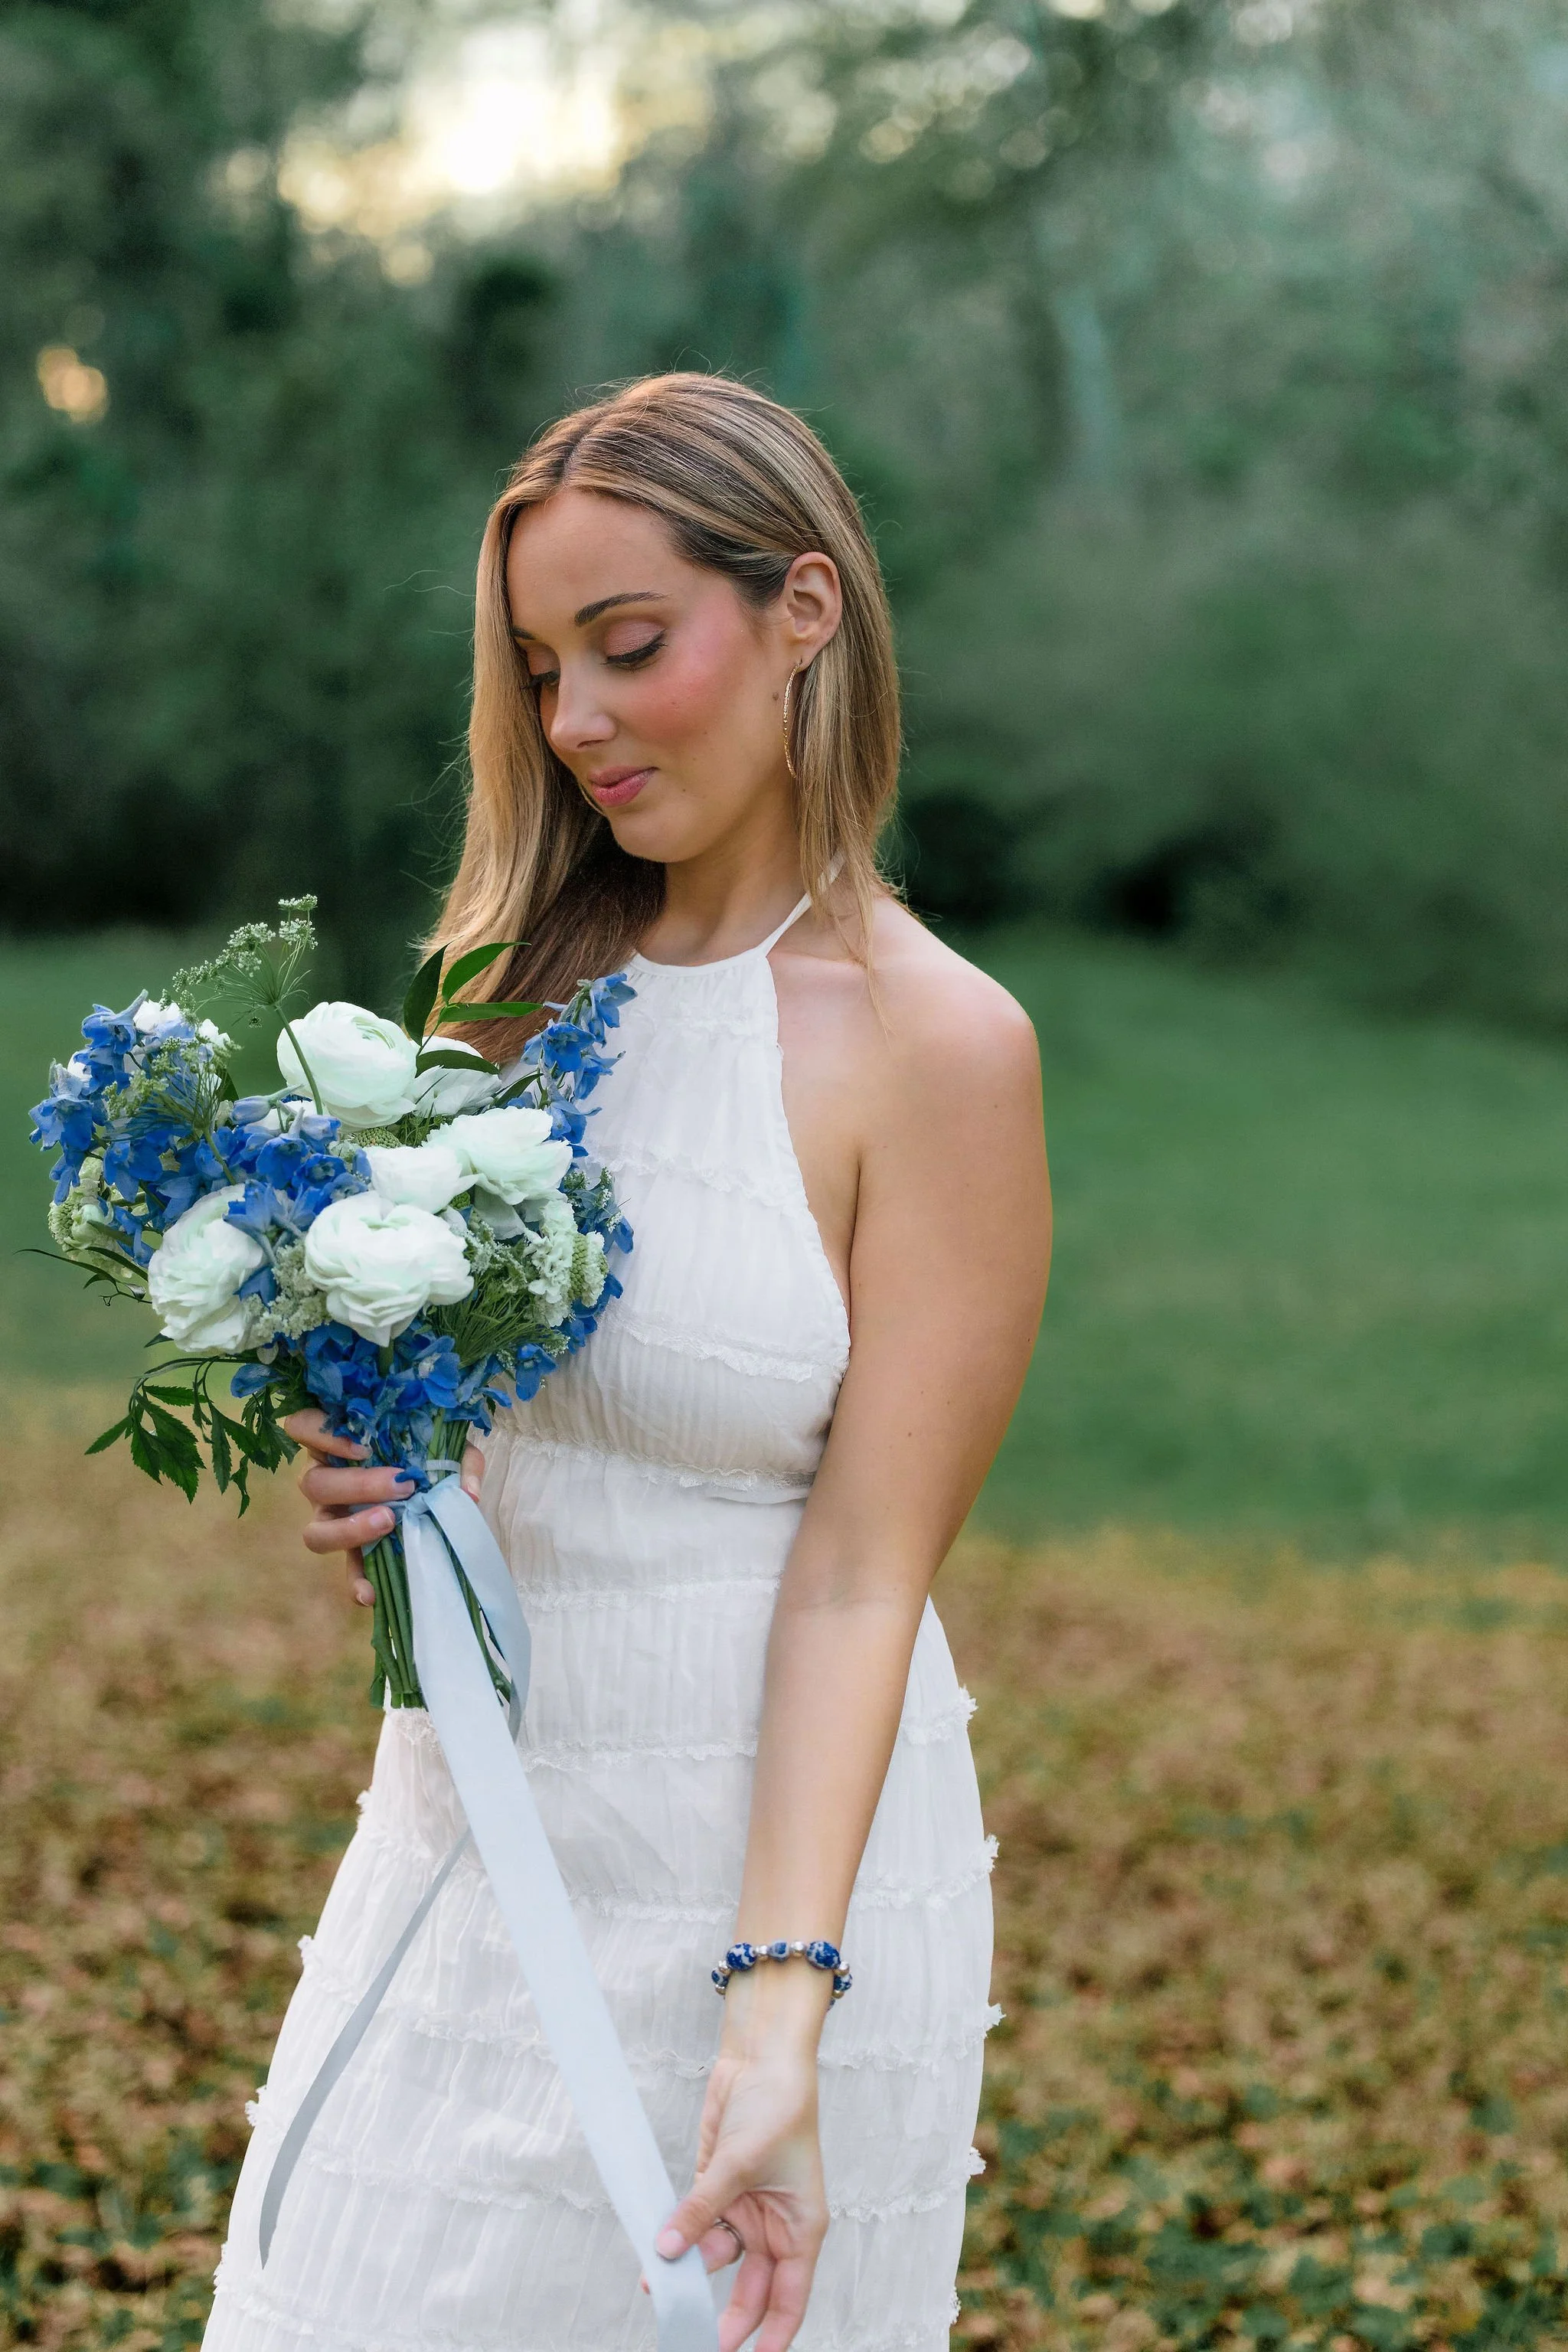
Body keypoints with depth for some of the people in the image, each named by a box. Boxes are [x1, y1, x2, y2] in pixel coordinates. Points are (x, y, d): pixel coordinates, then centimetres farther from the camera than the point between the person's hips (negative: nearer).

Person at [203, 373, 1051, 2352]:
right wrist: (361, 1466, -8)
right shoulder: (532, 980, 4)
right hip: (465, 1827, 6)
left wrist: (781, 2008, -24)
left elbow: (862, 1570, -17)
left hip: (756, 1858, -6)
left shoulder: (933, 1046, -14)